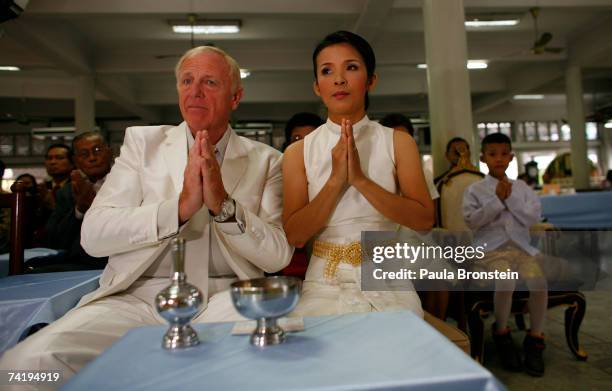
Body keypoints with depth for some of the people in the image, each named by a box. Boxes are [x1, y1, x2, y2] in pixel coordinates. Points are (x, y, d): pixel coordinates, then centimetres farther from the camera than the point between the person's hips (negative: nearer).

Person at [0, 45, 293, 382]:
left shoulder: (266, 160, 7)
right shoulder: (142, 141, 9)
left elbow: (278, 256, -2)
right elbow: (92, 235, -3)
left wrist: (224, 205, -18)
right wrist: (180, 206, -17)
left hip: (226, 300, 0)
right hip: (141, 295, 1)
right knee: (27, 361, -23)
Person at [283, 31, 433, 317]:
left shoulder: (398, 142, 1)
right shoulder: (298, 152, 1)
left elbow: (424, 220, -7)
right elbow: (294, 236, -6)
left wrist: (361, 180, -17)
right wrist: (335, 181, -17)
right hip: (325, 287, 0)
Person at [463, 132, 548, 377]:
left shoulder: (521, 187, 14)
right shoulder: (475, 190, 5)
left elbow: (533, 217, 3)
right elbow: (471, 220, -7)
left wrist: (510, 198, -6)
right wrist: (497, 200, -10)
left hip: (521, 247, 3)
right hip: (492, 249, -3)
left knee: (539, 282, -24)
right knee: (506, 282, -31)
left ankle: (535, 338, -1)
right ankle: (502, 333, -3)